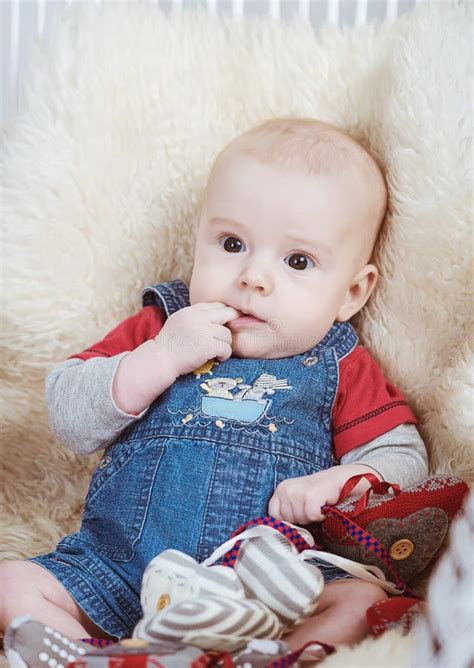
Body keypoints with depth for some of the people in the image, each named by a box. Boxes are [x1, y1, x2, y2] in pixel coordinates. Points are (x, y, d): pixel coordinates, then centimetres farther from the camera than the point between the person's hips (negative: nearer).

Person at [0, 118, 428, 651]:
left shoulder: (342, 368, 7)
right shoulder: (158, 326, 8)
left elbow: (404, 457, 4)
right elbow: (69, 422, 0)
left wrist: (339, 482, -17)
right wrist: (162, 357, -13)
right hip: (119, 568, 2)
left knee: (365, 601, -26)